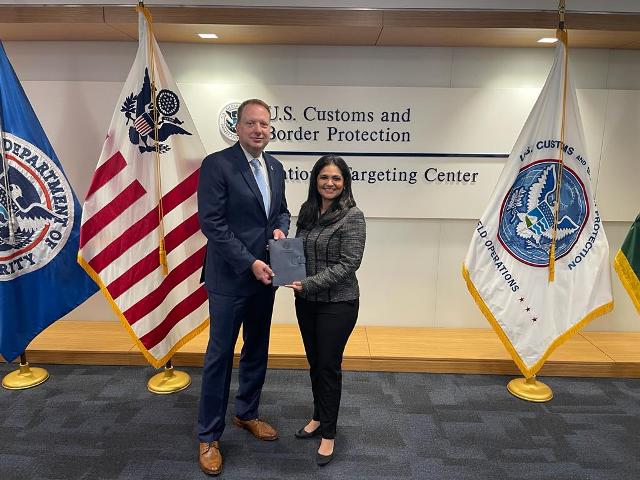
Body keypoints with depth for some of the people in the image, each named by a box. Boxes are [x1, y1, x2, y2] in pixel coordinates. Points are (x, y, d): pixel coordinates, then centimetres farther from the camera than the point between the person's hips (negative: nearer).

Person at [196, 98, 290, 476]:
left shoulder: (276, 168, 9)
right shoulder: (217, 164, -12)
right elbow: (212, 223, -17)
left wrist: (280, 228, -4)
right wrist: (249, 263, -20)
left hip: (265, 275, 7)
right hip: (230, 277, -6)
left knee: (258, 351, 18)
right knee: (220, 355, 4)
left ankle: (247, 413, 38)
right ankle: (209, 436, 21)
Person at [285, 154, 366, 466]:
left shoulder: (352, 216, -13)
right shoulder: (307, 210, 6)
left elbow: (348, 264, -17)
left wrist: (309, 284, -20)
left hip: (337, 303, -6)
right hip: (306, 301, 6)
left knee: (329, 366, 5)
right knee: (314, 362, 18)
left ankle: (328, 433, 24)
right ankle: (319, 417, 39)